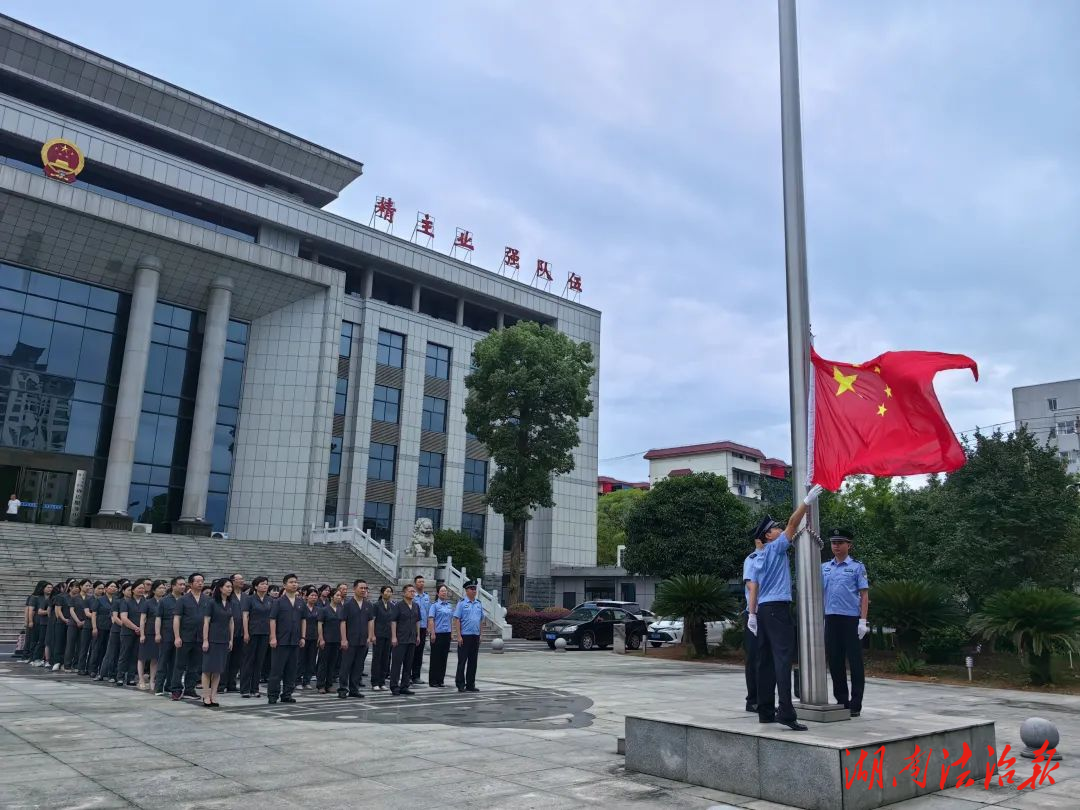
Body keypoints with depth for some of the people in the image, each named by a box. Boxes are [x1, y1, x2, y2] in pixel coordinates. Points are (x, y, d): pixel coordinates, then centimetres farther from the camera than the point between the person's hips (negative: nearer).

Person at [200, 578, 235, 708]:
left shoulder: (230, 604, 9)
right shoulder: (211, 602, -8)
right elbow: (206, 622, -9)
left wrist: (231, 640, 10)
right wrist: (205, 640, -13)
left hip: (224, 640, 6)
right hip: (212, 639, -6)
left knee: (218, 670, 7)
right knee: (208, 668, -1)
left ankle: (213, 696, 13)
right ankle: (206, 697, 4)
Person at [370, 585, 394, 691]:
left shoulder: (392, 605, 9)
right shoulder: (376, 605, -6)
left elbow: (393, 621, 13)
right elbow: (372, 620, -8)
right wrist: (373, 635, -13)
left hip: (388, 635, 5)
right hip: (379, 634, -5)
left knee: (385, 658, 7)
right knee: (377, 658, -1)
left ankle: (382, 682, 13)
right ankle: (374, 683, 4)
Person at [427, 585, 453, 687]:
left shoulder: (450, 605, 12)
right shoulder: (434, 605, -6)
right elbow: (431, 619, -10)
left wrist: (452, 633, 13)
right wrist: (432, 633, -16)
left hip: (447, 634, 6)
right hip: (437, 634, -6)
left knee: (444, 657, 8)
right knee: (435, 658, 1)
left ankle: (440, 680, 16)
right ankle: (433, 681, 8)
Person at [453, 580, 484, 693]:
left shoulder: (479, 604, 11)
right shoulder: (461, 603, -5)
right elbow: (457, 620, -8)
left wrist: (480, 635, 10)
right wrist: (458, 636, -14)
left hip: (476, 636, 5)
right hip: (465, 636, -5)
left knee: (473, 661, 9)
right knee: (462, 661, 0)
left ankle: (470, 684, 16)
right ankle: (460, 684, 7)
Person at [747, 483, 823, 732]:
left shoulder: (760, 558, 18)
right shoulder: (775, 548, -2)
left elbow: (753, 588, 14)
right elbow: (793, 524, -12)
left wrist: (752, 614, 12)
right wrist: (807, 501, -15)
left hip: (763, 609, 8)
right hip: (777, 608, -8)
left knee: (766, 660, 7)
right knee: (782, 658, -15)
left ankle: (765, 711, 9)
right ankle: (786, 712, -23)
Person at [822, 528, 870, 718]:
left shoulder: (857, 567, 2)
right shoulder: (824, 568, 12)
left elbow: (864, 595, -1)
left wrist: (863, 621, -7)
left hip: (851, 619, -4)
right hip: (831, 618, 4)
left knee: (855, 662, 1)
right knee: (834, 661, 8)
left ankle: (855, 704, 8)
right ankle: (841, 701, 19)